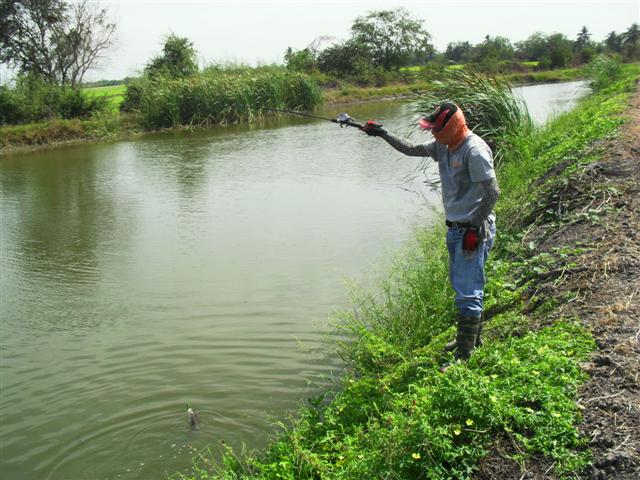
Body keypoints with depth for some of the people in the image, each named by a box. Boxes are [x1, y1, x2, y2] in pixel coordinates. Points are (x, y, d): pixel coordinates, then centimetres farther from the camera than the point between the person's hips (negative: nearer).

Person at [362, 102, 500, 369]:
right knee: (461, 286, 21)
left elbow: (493, 192, -19)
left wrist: (475, 228, -19)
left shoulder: (474, 150, -19)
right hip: (455, 228, 10)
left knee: (467, 292, -8)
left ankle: (463, 358, -4)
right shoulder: (443, 146, 8)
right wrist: (383, 135, 13)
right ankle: (471, 338, 37)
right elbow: (412, 150, 21)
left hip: (473, 230, -10)